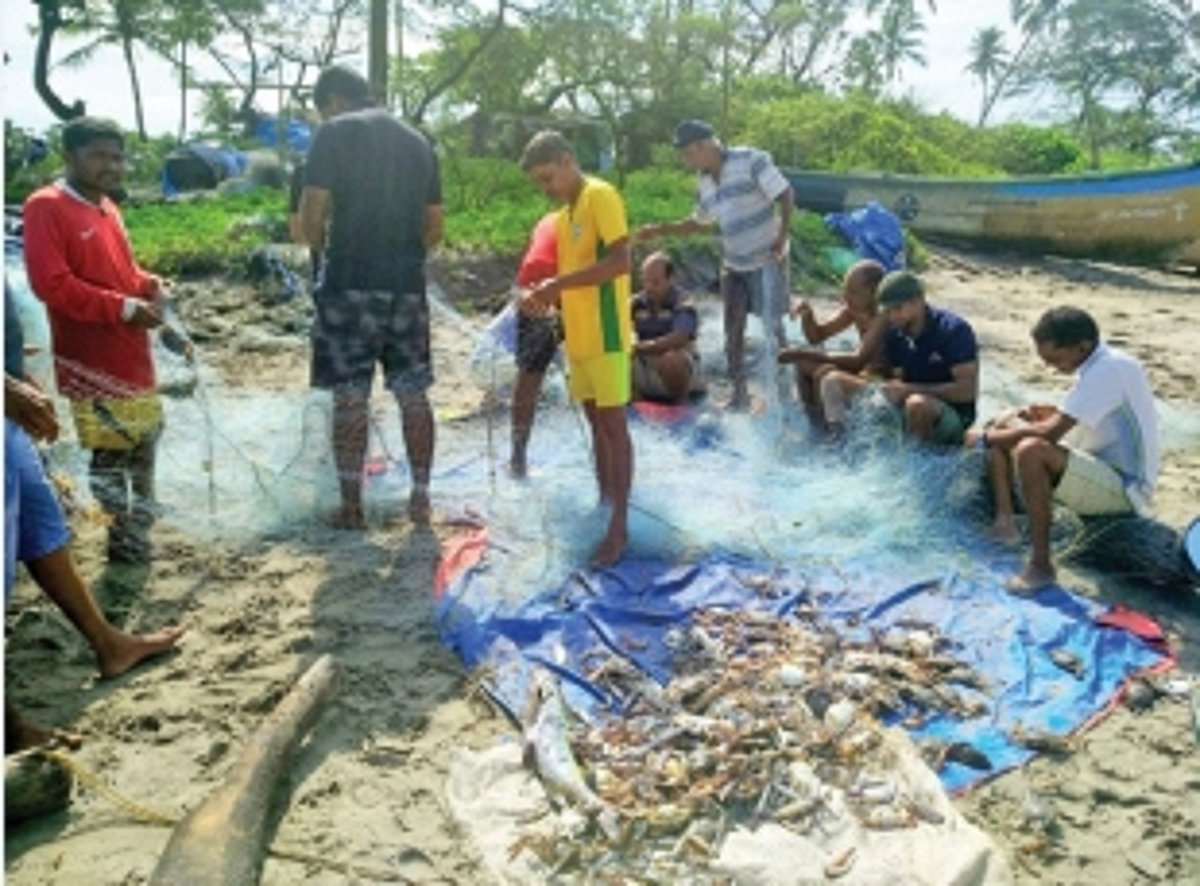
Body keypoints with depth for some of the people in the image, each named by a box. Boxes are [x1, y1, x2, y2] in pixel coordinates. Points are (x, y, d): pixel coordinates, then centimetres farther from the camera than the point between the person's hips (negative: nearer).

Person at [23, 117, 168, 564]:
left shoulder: (107, 208, 13)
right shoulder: (46, 207, -12)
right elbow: (51, 284, -21)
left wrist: (148, 285, 2)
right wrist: (124, 307, -23)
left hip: (130, 353, 9)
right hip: (91, 360, -9)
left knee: (145, 435, 21)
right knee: (111, 449, -1)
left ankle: (137, 525, 39)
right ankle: (125, 538, 13)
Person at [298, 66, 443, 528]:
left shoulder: (334, 133, -1)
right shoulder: (419, 142, 15)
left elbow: (311, 217, -8)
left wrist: (323, 249, 11)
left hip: (351, 284, -4)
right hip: (408, 285, 5)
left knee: (350, 397, 2)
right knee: (413, 394, 10)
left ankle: (351, 506, 7)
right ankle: (420, 498, 15)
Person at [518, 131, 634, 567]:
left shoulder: (601, 196, -9)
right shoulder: (566, 213, 17)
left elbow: (619, 262, -21)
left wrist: (557, 285, -21)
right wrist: (547, 294, 1)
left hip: (605, 334, -9)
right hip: (579, 335, 9)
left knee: (613, 423, -6)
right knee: (595, 422, 13)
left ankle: (619, 526, -3)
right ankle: (605, 505, 23)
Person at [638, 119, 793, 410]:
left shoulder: (750, 161, -15)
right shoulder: (703, 181, 5)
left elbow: (784, 195, -15)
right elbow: (700, 222, 19)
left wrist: (781, 240, -19)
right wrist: (660, 230, 12)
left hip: (766, 261, -6)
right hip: (733, 265, 7)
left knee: (772, 326, -3)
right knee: (733, 332, 9)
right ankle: (739, 393, 21)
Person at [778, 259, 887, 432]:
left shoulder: (883, 319, -25)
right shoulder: (853, 310, 0)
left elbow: (859, 360, -36)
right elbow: (817, 336, 8)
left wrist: (806, 354, -37)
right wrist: (807, 316, -15)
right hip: (863, 374, 9)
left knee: (831, 380, -32)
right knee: (804, 364, 3)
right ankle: (815, 422, 10)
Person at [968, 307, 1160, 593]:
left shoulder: (1109, 370, -22)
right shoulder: (1099, 364, 7)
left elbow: (1051, 433, -29)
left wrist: (986, 438, -17)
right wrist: (1052, 414, 4)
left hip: (1124, 488, -10)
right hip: (1100, 470, 10)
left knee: (1030, 449, -35)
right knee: (1004, 425, 6)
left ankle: (1040, 566, -27)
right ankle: (1004, 520, -6)